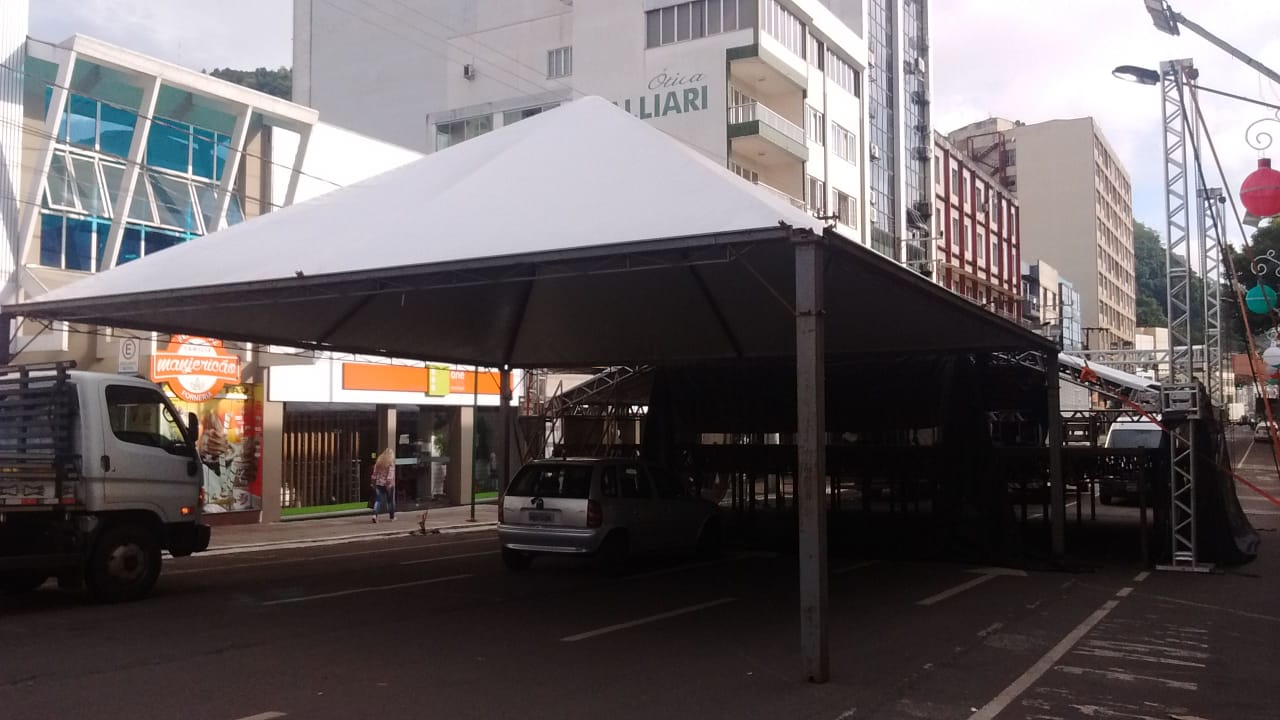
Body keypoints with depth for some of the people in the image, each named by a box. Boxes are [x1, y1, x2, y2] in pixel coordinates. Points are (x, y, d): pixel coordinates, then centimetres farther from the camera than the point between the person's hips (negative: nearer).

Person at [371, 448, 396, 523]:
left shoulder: (379, 461, 7)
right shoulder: (391, 462, -8)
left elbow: (375, 473, 10)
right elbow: (391, 473, -18)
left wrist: (374, 482, 17)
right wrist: (389, 483, -19)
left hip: (379, 483, 4)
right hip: (388, 484, -4)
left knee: (378, 500, 3)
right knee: (390, 500, 10)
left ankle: (375, 514, -17)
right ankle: (391, 516, 20)